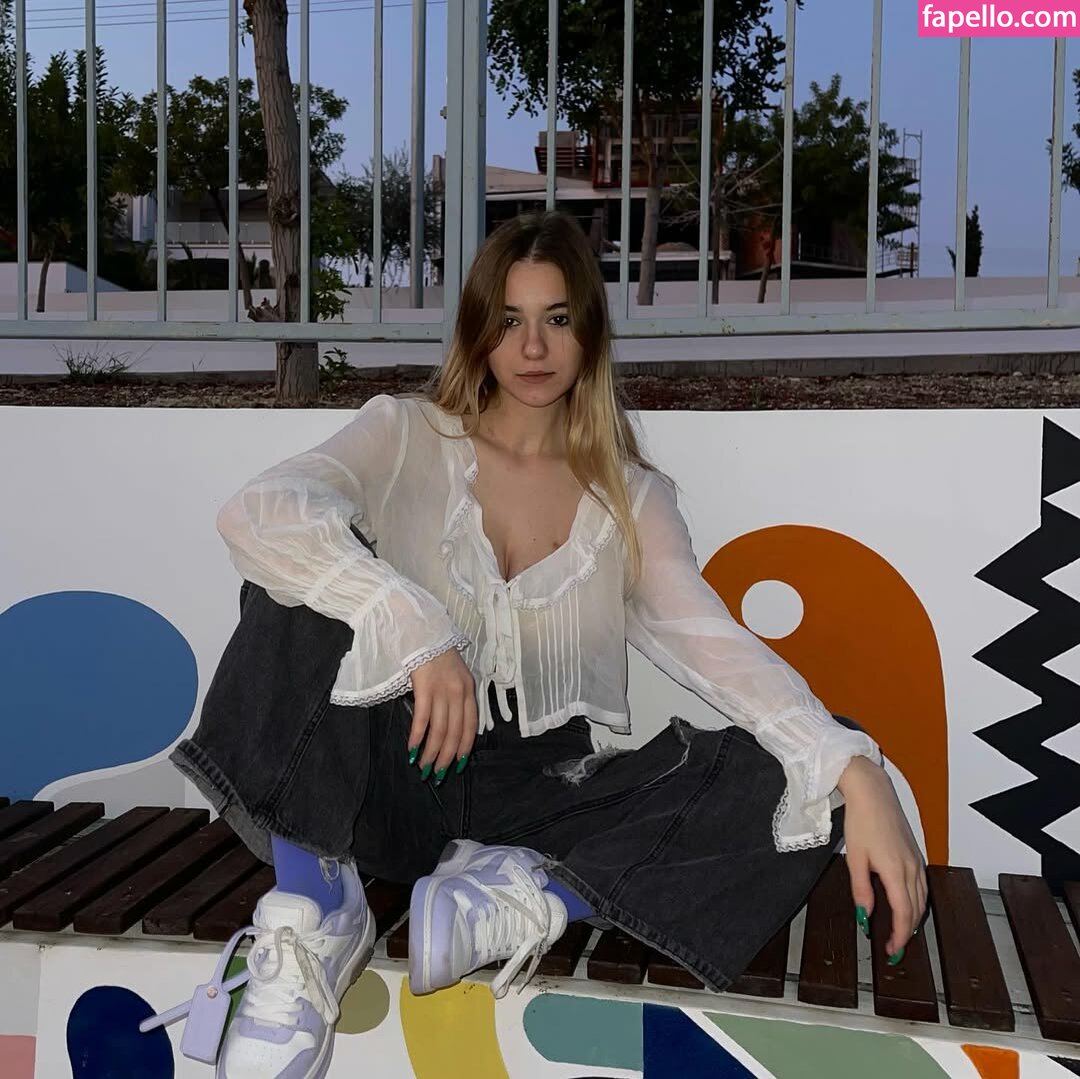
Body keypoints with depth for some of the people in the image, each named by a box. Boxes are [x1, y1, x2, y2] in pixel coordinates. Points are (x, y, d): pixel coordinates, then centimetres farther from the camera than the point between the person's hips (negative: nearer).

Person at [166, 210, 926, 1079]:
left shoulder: (632, 497, 6)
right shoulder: (408, 437, 1)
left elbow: (715, 645, -8)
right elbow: (255, 512, -18)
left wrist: (857, 772, -26)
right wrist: (416, 631, -33)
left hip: (537, 795, 2)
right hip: (393, 774, -1)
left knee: (790, 785, -19)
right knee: (308, 573, -26)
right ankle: (312, 911, -23)